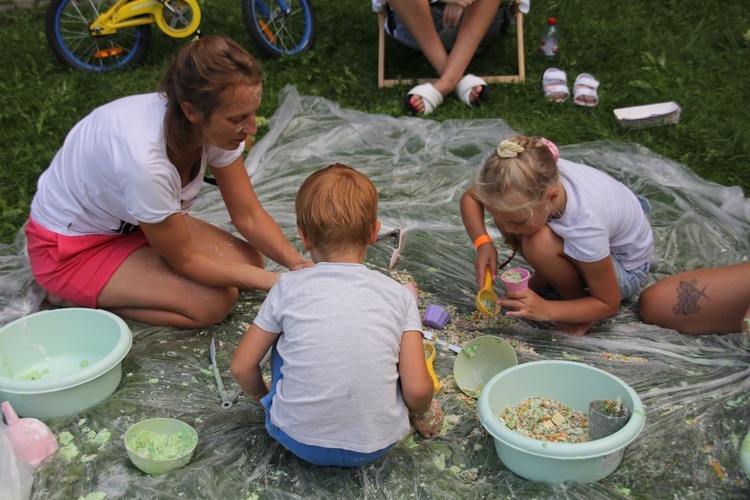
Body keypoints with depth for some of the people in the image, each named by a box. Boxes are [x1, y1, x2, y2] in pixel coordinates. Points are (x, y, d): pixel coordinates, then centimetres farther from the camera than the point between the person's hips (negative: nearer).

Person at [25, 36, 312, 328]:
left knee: (251, 262, -3)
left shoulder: (217, 124, -19)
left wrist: (296, 263, -24)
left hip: (128, 223, 8)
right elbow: (183, 260, -24)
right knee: (215, 302, -20)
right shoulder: (145, 159, -40)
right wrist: (273, 282, -26)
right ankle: (77, 297, -3)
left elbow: (248, 215, -9)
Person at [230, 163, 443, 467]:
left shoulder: (288, 289, -7)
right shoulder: (399, 296, -6)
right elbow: (417, 390, -10)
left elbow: (241, 368, 0)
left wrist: (266, 398, 22)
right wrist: (421, 412, 14)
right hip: (377, 444, 1)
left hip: (299, 440, -1)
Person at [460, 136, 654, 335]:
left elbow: (609, 305, -26)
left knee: (540, 244, -35)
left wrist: (544, 309, -37)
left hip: (626, 266, -6)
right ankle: (545, 277, 5)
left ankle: (581, 310, -8)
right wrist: (483, 243, -28)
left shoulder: (585, 226, -42)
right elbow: (470, 197, -10)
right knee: (505, 209, -17)